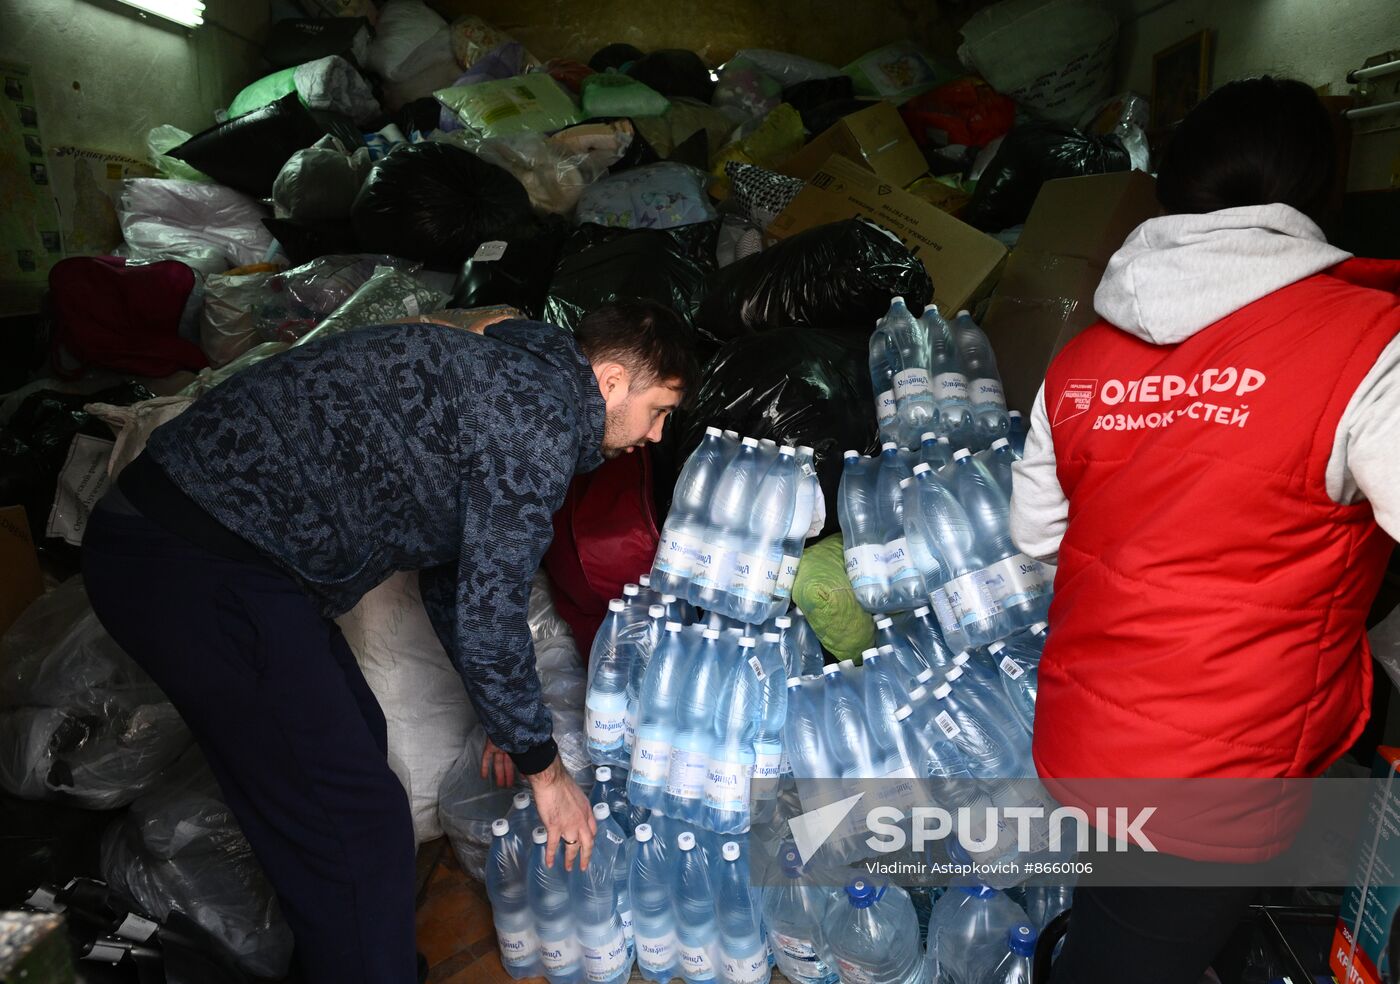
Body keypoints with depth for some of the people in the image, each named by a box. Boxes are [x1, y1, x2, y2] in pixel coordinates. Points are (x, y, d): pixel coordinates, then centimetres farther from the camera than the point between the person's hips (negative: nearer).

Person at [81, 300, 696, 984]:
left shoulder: (508, 376, 17)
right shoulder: (540, 419, -15)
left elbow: (452, 573, 25)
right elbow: (488, 613, -17)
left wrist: (506, 718, 30)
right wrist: (544, 768, -1)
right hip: (199, 567, -11)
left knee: (354, 740, 23)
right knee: (359, 822, -5)